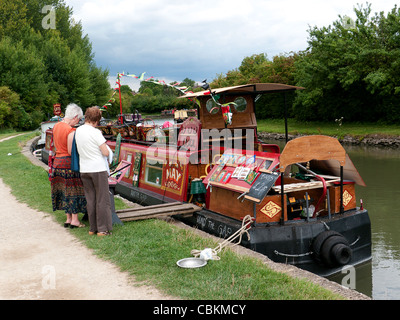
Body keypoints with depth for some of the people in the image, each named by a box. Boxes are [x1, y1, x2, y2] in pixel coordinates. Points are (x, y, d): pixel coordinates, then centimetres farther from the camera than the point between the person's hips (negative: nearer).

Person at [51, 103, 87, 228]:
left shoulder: (56, 126, 8)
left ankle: (68, 218, 22)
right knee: (73, 190, 2)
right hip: (69, 163, -8)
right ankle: (74, 220, 8)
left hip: (57, 161, 8)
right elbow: (71, 152, -20)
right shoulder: (71, 131, -19)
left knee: (65, 191, 14)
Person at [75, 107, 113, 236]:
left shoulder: (78, 131, 7)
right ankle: (103, 229, 6)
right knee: (102, 200, 3)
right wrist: (103, 144, 6)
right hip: (98, 169, -6)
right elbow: (106, 153, -13)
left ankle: (92, 228, 19)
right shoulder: (95, 132, -14)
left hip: (84, 169, 6)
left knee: (90, 199, 13)